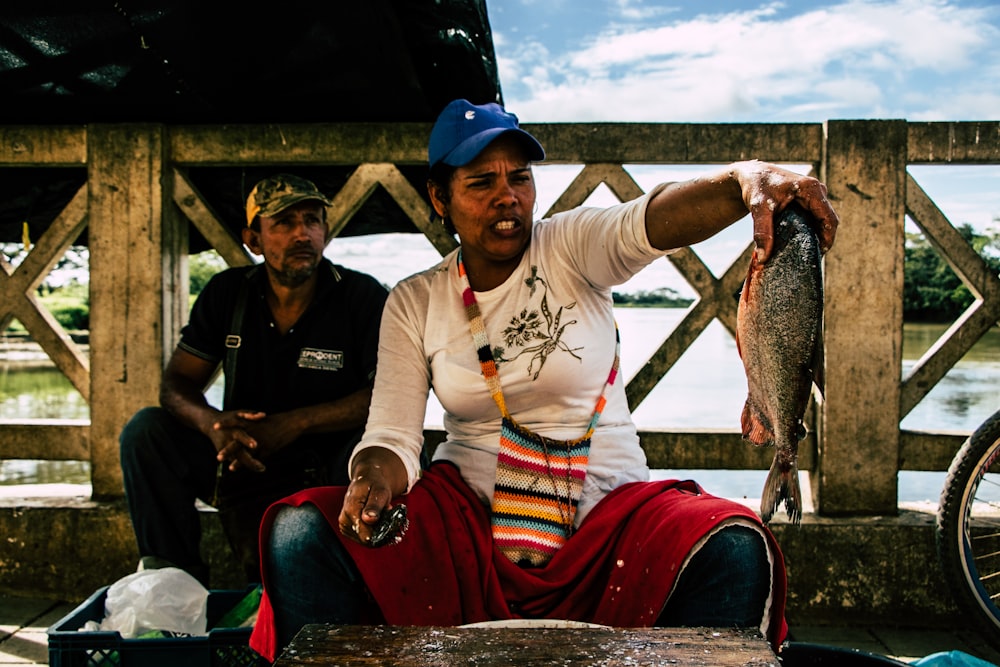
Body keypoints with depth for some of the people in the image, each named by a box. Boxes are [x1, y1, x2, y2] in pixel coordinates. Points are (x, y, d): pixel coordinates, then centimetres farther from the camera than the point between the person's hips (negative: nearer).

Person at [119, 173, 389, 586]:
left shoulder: (363, 297, -8)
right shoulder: (227, 293, 5)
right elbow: (177, 384, 4)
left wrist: (296, 423, -24)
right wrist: (210, 422, -21)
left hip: (329, 473, -4)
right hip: (245, 463, 4)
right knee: (146, 431, -12)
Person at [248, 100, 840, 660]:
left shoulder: (571, 249, -3)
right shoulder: (414, 303, 4)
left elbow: (659, 216, -25)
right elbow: (392, 435, -3)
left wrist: (749, 181, -46)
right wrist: (372, 481, -27)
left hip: (603, 505, -1)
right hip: (465, 511, 2)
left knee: (736, 548, -30)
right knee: (300, 531, -20)